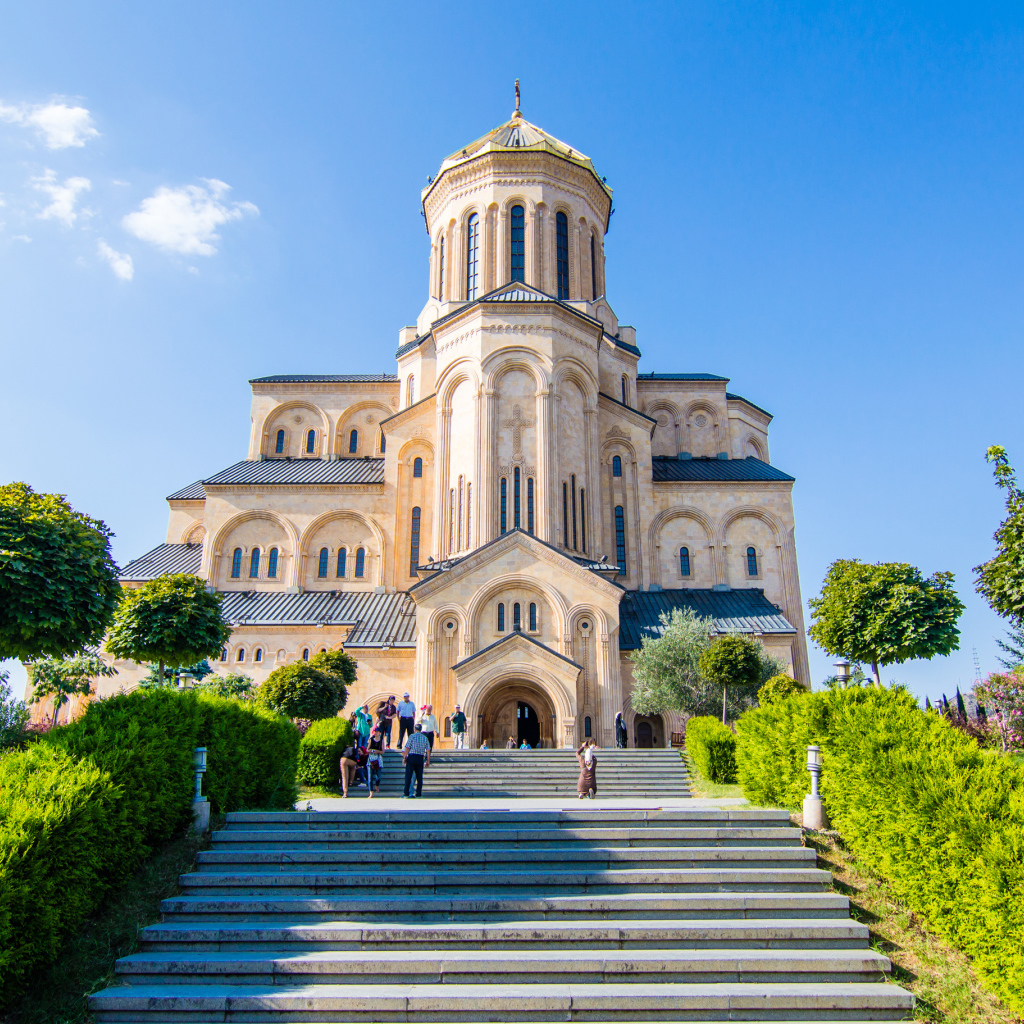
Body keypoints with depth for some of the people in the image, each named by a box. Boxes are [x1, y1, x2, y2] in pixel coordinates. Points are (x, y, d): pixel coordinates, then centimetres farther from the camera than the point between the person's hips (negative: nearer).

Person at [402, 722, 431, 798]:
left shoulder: (412, 736, -4)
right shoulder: (425, 738, 7)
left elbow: (407, 748, -7)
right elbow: (428, 750, 5)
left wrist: (404, 757, 1)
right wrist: (428, 761, 10)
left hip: (411, 757, -3)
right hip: (420, 758, 3)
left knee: (408, 776, 2)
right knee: (419, 776, 8)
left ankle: (407, 793, 1)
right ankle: (419, 793, 8)